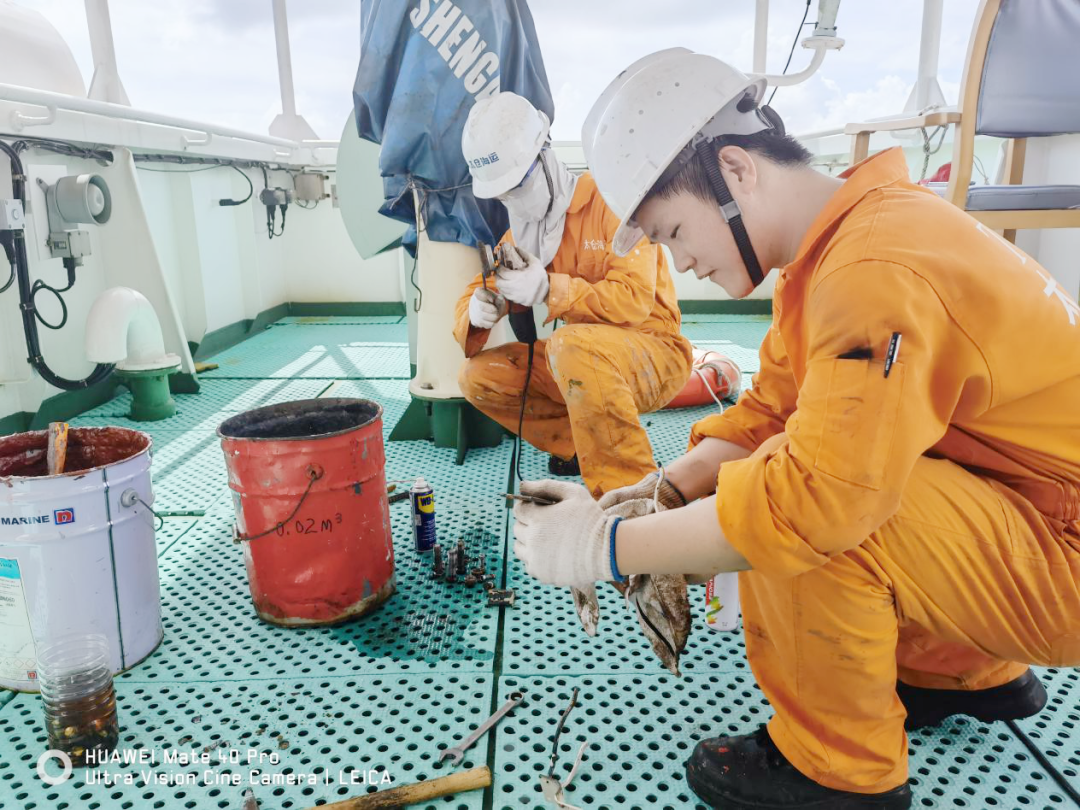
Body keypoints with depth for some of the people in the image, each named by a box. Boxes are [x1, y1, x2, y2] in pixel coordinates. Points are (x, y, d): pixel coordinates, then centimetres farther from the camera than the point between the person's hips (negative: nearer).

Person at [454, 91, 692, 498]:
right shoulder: (521, 230, 6)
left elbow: (635, 300, -23)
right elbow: (477, 293, 3)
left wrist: (550, 289, -33)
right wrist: (476, 314, -22)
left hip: (655, 351, -7)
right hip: (580, 360, 7)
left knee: (572, 345, -38)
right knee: (479, 376, -7)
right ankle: (582, 447, 1)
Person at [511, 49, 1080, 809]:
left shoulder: (879, 268, -28)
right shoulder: (836, 243, 3)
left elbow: (818, 494, -36)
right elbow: (770, 408, 5)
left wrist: (605, 547, -26)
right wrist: (661, 489, -9)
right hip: (1013, 513, 9)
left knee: (793, 505, -28)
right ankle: (969, 672, 23)